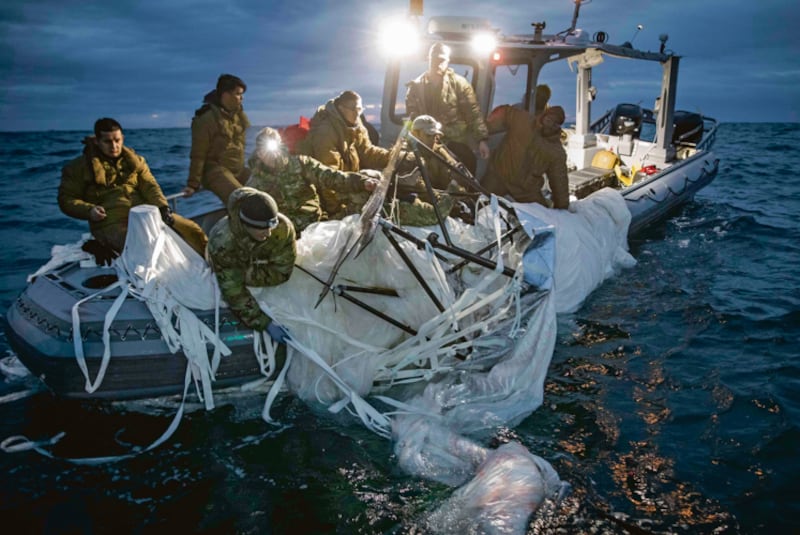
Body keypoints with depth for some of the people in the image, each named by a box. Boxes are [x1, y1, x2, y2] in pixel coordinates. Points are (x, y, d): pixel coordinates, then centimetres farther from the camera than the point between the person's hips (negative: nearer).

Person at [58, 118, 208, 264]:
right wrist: (89, 210, -14)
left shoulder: (134, 160, 16)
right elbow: (66, 199, 6)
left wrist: (163, 207, -14)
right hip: (111, 223, -4)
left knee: (191, 229, -7)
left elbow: (150, 186, 5)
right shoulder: (80, 167, 6)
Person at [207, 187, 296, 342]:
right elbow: (234, 293, -41)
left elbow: (281, 272, -30)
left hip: (261, 262, 2)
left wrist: (246, 275, -34)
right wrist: (266, 323, -47)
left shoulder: (283, 227, -42)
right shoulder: (222, 242, -46)